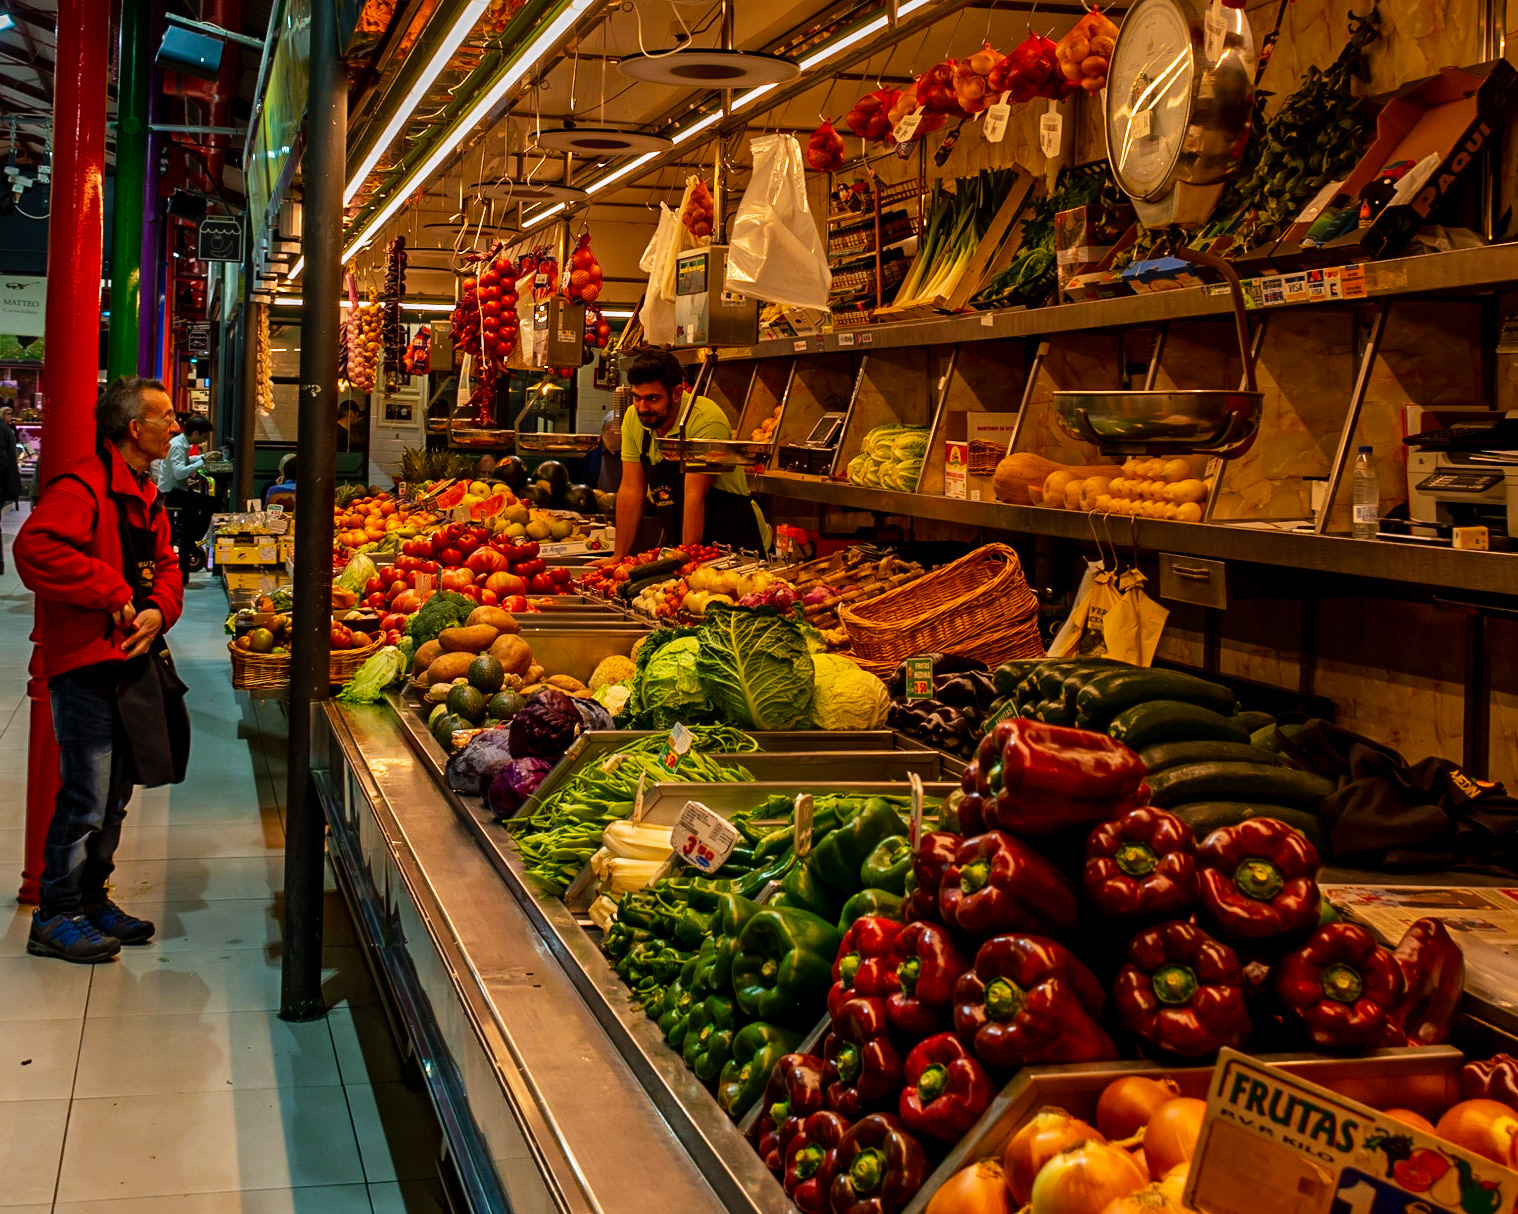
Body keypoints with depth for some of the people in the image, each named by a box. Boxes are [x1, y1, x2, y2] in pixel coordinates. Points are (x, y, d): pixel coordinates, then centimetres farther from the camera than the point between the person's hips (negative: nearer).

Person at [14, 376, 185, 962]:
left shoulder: (146, 496, 14)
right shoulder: (83, 488, -17)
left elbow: (165, 564, 17)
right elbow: (35, 550, -30)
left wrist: (159, 610, -6)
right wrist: (116, 596, -24)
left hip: (127, 660, 10)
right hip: (84, 665, -9)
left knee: (114, 796, 17)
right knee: (85, 798, -5)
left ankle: (92, 900, 29)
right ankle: (55, 918, 7)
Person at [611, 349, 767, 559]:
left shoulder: (706, 420, -21)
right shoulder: (633, 418, -3)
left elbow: (695, 496, -24)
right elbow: (631, 491, -1)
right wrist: (620, 556, -2)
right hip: (677, 541, 6)